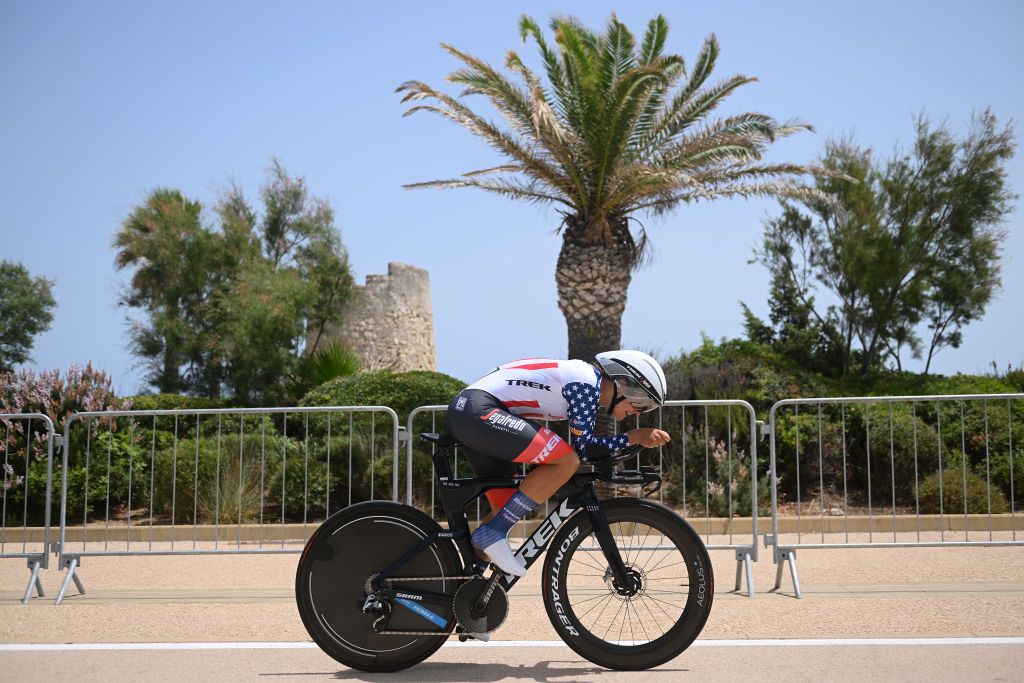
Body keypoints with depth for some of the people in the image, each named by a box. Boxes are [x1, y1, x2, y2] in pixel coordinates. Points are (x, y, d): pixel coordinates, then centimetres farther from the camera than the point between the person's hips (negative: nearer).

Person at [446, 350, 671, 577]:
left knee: (507, 510, 12)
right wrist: (636, 437, -5)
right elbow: (584, 449, -11)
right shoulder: (586, 382, -9)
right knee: (566, 461, -17)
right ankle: (493, 533, -14)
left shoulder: (582, 379, 19)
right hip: (478, 412, -10)